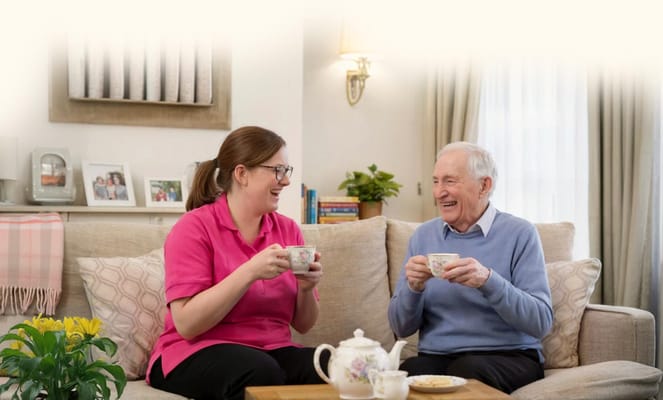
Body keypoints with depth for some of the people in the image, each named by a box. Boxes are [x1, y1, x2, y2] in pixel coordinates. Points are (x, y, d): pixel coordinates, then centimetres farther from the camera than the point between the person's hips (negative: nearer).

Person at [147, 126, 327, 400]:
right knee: (261, 372, -36)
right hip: (197, 354, -4)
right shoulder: (195, 227, -7)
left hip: (273, 352, 4)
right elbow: (186, 324, -17)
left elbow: (303, 324, 12)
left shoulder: (288, 229, 7)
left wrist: (306, 288, -10)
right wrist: (250, 271, -24)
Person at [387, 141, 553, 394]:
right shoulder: (423, 236, 10)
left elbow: (541, 322, -11)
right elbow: (402, 328, 9)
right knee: (407, 374, -31)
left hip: (507, 357, -1)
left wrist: (489, 281, -24)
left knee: (466, 370, -34)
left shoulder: (519, 234, -1)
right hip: (435, 357, 2)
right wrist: (414, 287, -12)